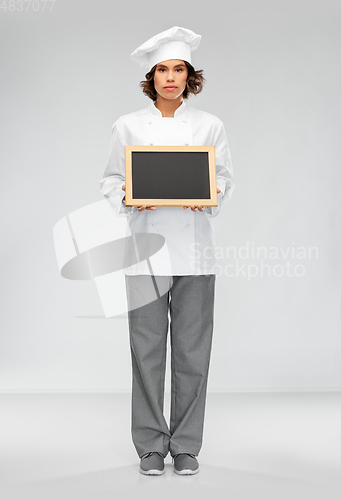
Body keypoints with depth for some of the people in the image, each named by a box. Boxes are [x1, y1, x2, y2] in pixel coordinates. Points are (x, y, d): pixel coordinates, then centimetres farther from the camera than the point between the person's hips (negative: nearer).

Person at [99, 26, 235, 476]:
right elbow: (111, 180, 9)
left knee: (192, 348, 2)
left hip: (195, 248, 1)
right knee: (147, 347, 1)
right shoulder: (128, 126, 7)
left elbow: (225, 178, 9)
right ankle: (151, 444, 15)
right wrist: (128, 197, -12)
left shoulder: (210, 126, 8)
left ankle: (186, 444, 16)